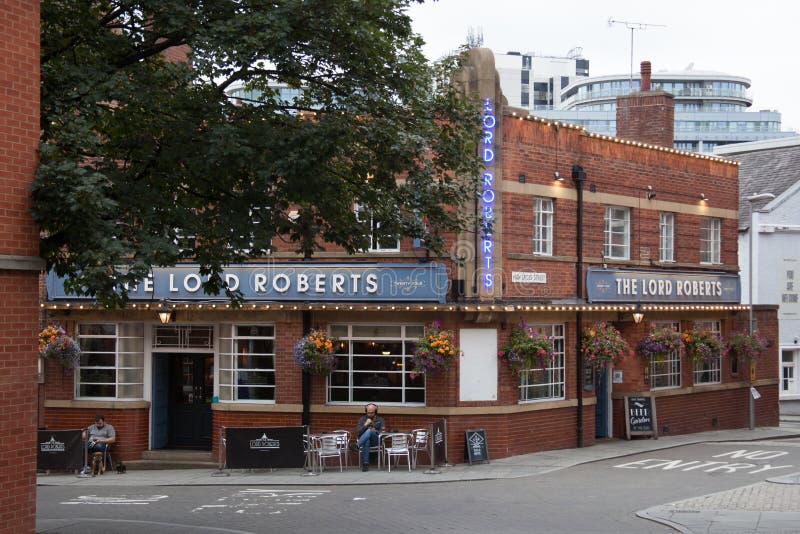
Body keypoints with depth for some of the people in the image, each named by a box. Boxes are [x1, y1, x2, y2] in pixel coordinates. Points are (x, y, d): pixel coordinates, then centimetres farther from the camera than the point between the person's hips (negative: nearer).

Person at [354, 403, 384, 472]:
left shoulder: (380, 420, 16)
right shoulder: (362, 419, 15)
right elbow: (357, 433, 4)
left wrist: (375, 431, -12)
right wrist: (365, 425, -10)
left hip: (375, 441, 0)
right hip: (364, 440, 0)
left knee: (369, 431, -34)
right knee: (366, 441, -40)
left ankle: (357, 446, -48)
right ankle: (365, 463, -45)